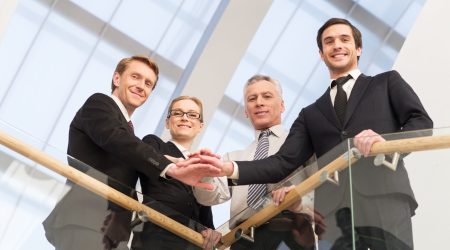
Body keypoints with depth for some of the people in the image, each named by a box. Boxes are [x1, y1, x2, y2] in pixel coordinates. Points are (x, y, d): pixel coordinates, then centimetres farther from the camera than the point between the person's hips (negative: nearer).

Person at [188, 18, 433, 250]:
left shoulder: (387, 82, 19)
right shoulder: (311, 114, 24)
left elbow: (422, 121, 6)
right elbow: (284, 163, 13)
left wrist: (387, 143, -16)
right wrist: (230, 169, -4)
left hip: (384, 200, -2)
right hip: (333, 211, 3)